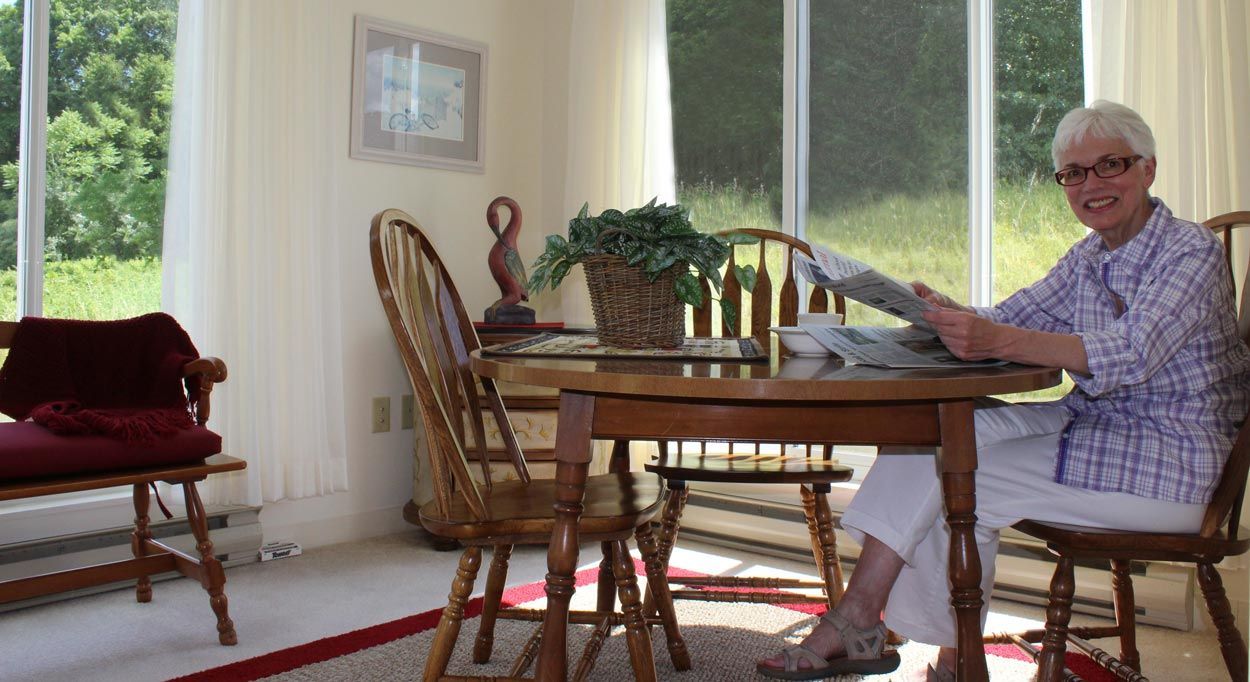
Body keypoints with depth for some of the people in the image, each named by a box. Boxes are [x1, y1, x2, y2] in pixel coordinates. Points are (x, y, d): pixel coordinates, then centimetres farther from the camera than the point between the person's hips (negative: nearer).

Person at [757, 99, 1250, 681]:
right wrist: (952, 316, -20)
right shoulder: (1090, 256, 11)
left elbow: (1130, 355, -29)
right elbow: (1009, 320, 4)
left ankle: (858, 623, -5)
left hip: (1169, 460, -7)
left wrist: (996, 341, -44)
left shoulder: (1191, 251, -13)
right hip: (1093, 423, 7)